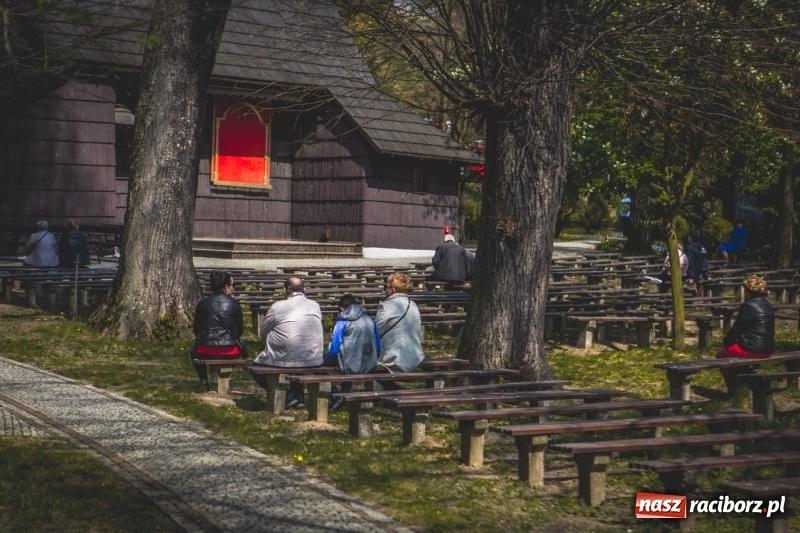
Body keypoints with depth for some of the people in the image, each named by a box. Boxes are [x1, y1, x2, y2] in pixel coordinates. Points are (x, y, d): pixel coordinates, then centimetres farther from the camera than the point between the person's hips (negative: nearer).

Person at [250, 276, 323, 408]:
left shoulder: (277, 307, -9)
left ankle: (287, 396, 8)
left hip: (283, 360, -5)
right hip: (313, 361, 5)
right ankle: (299, 396, 29)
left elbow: (262, 334, 3)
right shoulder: (315, 306, 3)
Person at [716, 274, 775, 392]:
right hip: (768, 349, 8)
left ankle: (732, 389, 14)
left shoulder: (748, 306, -14)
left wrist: (726, 342, 10)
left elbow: (736, 329, -9)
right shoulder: (768, 305, 12)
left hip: (753, 350, -8)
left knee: (721, 355, 13)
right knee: (735, 345, 31)